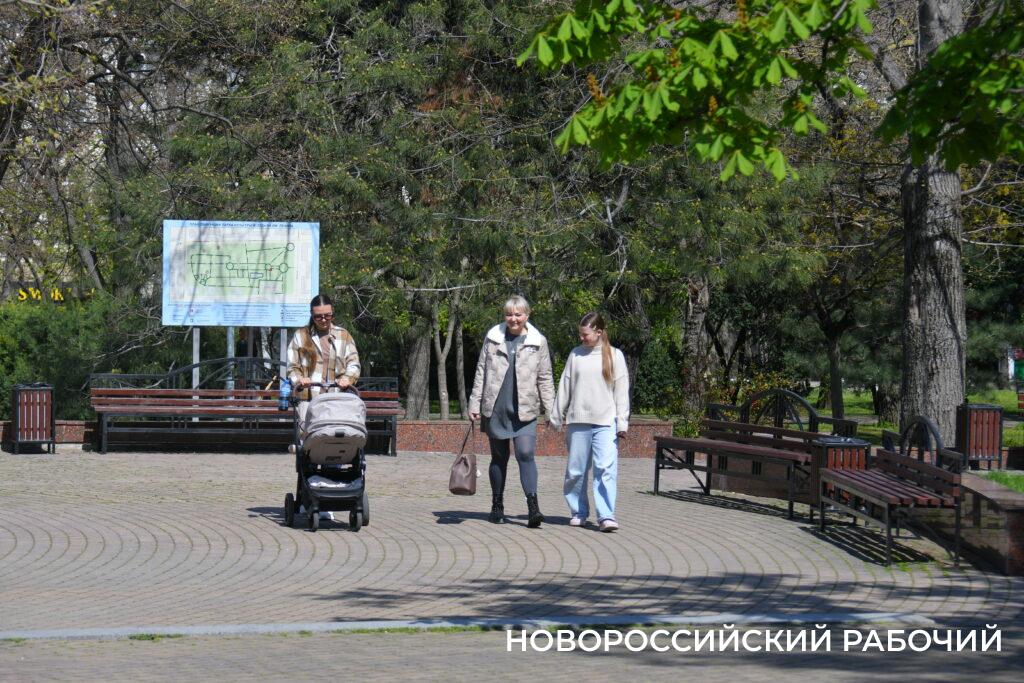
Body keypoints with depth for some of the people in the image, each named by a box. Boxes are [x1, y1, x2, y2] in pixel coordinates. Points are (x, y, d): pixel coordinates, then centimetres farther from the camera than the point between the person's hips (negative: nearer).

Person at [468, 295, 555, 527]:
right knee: (499, 457, 9)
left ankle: (533, 507, -19)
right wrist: (475, 403, 7)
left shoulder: (537, 342, 4)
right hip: (495, 409, 2)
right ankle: (497, 506, 21)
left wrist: (550, 410, 1)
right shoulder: (493, 337, 6)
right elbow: (481, 372, 10)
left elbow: (545, 378, 6)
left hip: (524, 410, -2)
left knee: (526, 454, -16)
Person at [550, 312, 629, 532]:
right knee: (576, 470, 6)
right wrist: (558, 417, 12)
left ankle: (606, 516, -15)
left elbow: (621, 391, 4)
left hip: (606, 423, -2)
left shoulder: (614, 355, 5)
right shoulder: (576, 355, 9)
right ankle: (578, 512, 19)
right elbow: (565, 387, 13)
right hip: (578, 421, 3)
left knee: (606, 469, -12)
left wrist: (622, 422, -1)